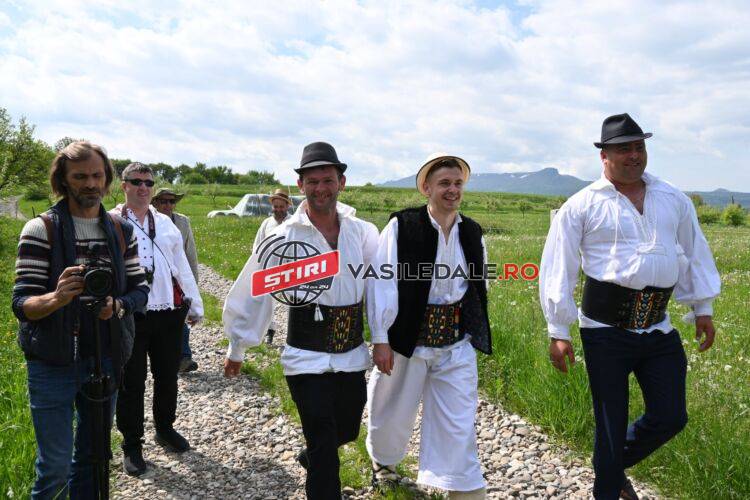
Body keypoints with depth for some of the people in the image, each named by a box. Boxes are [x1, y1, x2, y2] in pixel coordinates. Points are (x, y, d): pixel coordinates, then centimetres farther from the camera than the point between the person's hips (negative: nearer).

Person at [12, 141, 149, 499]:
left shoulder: (122, 231, 5)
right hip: (53, 362, -4)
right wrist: (56, 298, -35)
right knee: (54, 467, 2)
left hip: (106, 359, 4)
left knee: (93, 457, 17)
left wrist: (117, 305, -17)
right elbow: (21, 303, -13)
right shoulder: (40, 229, -9)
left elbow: (140, 289, 5)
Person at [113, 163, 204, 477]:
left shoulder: (165, 223, 14)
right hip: (130, 316, -4)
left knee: (167, 375, 17)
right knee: (132, 381, 6)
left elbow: (182, 265, 14)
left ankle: (165, 429, 38)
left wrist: (195, 304, 13)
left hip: (169, 312, 5)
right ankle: (132, 446, 22)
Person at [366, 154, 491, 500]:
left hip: (457, 341, 3)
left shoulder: (472, 232, 4)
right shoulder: (401, 226, -11)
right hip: (409, 337, -2)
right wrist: (381, 339, -14)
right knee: (394, 412, 17)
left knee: (459, 422, 4)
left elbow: (479, 286, 14)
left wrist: (477, 333, 15)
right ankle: (383, 462, 48)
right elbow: (382, 283, -13)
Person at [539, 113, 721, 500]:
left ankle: (616, 467, 37)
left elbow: (694, 255, 20)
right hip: (606, 326, -4)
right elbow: (558, 269, -5)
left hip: (659, 326, 5)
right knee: (610, 424, 6)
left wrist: (702, 308, 19)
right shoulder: (582, 206, -3)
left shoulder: (674, 200, 11)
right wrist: (558, 331, -6)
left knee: (670, 418, 9)